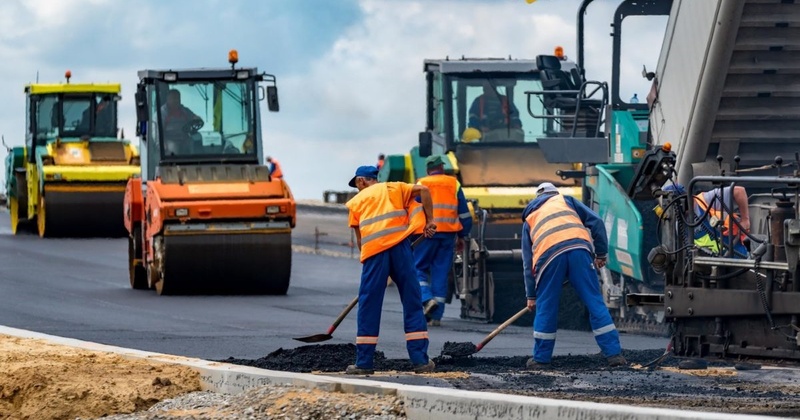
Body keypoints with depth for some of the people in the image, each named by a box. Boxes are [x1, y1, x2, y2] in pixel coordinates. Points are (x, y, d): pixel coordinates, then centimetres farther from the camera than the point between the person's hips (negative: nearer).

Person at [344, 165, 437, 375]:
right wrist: (429, 221, 9)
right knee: (412, 303, 6)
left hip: (373, 250, 0)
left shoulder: (356, 201, 20)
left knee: (368, 307, 5)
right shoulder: (393, 188, 20)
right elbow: (423, 190, 5)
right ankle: (420, 360, 4)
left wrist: (365, 258, 27)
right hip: (399, 246, 1)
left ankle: (364, 362, 4)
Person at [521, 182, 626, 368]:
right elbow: (596, 222, 16)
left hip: (548, 255, 0)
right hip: (579, 248, 0)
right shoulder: (565, 200, 30)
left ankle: (540, 358, 18)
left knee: (545, 308, 13)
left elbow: (528, 262, 32)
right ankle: (614, 354, 0)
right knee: (595, 303, 3)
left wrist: (531, 295, 35)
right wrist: (601, 253, 21)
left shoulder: (529, 218, 33)